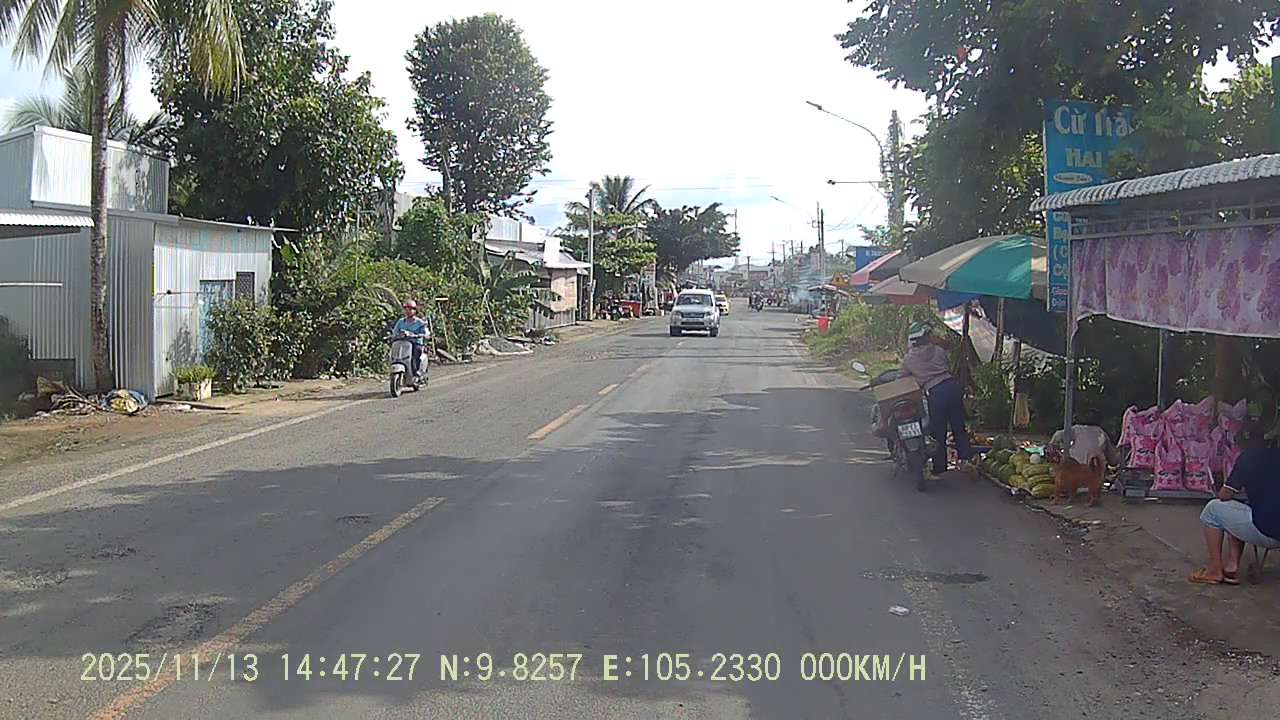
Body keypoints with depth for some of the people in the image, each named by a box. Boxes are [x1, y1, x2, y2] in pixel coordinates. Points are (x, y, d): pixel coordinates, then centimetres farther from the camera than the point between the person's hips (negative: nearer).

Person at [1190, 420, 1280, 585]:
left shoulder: (1247, 457, -7)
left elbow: (1224, 495, -5)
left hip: (1266, 532, -7)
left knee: (1213, 509, 9)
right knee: (1235, 513, 28)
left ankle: (1214, 570, 9)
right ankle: (1232, 565, 15)